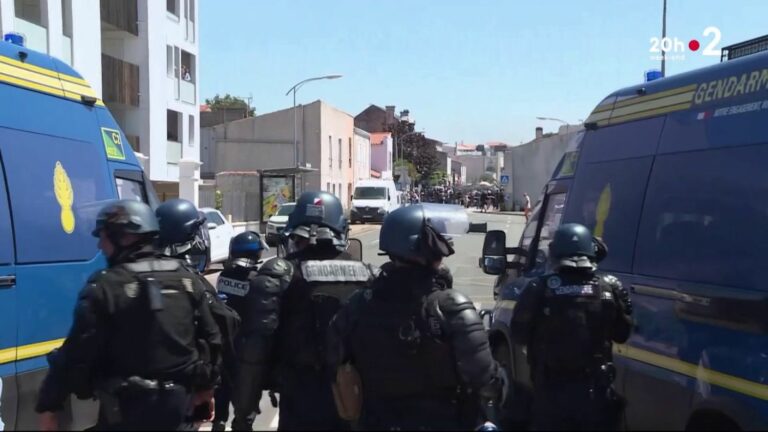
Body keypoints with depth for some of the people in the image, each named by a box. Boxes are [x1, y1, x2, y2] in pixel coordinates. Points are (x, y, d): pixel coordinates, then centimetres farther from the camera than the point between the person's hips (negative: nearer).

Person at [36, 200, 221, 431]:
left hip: (129, 408, -4)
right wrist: (206, 387, 19)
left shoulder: (105, 286, -13)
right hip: (179, 401, 5)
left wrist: (48, 406, -6)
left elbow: (77, 354, -15)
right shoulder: (185, 278, 3)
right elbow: (211, 338, 8)